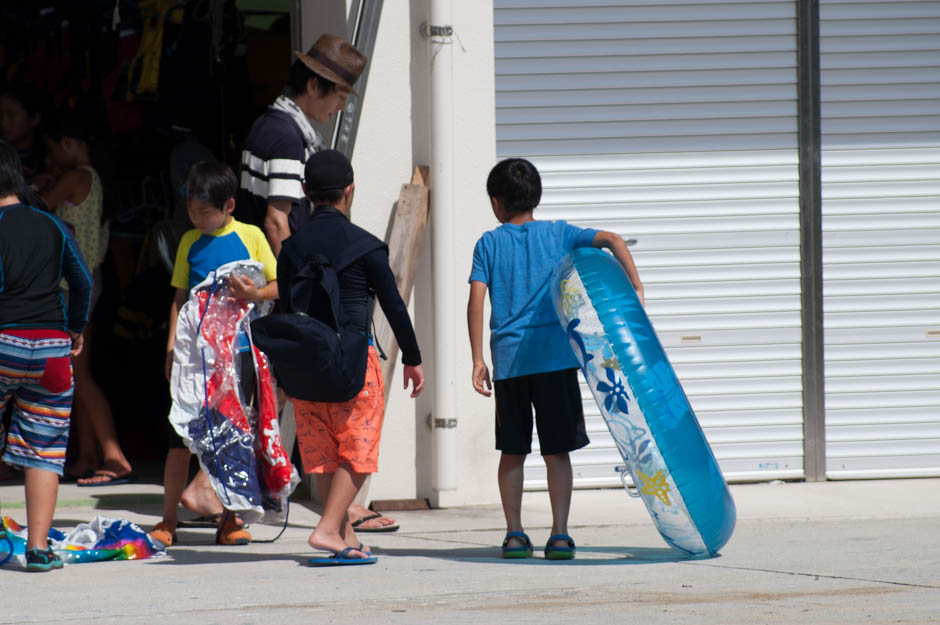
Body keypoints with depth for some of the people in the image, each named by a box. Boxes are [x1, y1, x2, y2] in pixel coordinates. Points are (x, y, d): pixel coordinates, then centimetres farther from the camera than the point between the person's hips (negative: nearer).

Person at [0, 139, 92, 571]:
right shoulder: (52, 226, 9)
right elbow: (83, 281, 12)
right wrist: (76, 328, 25)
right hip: (51, 347, 4)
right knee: (43, 450, 4)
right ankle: (38, 547, -1)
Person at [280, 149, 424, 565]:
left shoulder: (292, 247, 6)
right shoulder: (364, 246, -5)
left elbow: (283, 309, 10)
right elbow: (393, 305, -2)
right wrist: (412, 359, 8)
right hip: (354, 355, -4)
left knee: (321, 452, 9)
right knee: (356, 450, 1)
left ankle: (346, 537, 10)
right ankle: (329, 528, -13)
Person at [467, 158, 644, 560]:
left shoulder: (489, 244, 7)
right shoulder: (558, 234, 8)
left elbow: (476, 302, -1)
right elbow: (611, 240, -4)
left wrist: (478, 360, 0)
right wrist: (635, 288, -4)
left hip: (508, 359, 0)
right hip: (555, 357, 0)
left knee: (512, 452, 11)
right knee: (557, 451, 2)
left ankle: (515, 534, 9)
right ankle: (560, 535, -3)